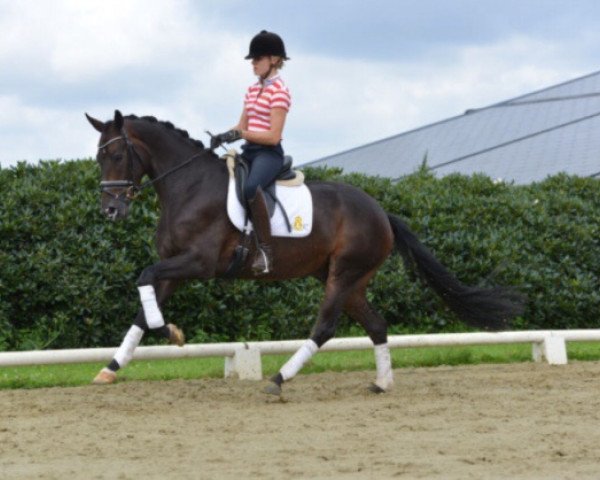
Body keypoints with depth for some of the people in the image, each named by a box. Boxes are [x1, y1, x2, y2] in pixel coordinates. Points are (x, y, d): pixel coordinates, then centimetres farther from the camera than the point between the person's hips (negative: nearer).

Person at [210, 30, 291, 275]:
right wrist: (224, 136, -4)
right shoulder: (252, 90, 17)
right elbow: (242, 126, 17)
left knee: (250, 187, -39)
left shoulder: (279, 92, -9)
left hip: (268, 152, -10)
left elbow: (273, 136, -15)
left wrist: (240, 134, -21)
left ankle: (265, 250, -37)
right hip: (249, 152, 10)